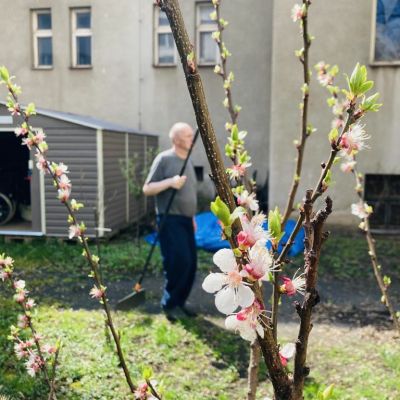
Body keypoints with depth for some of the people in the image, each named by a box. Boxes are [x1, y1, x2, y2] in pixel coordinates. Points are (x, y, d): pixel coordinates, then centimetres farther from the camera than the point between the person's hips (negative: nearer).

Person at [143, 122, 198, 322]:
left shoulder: (188, 161, 16)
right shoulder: (164, 159, -8)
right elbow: (147, 189, -10)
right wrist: (170, 182, -22)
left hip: (185, 221, 8)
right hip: (170, 221, -8)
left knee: (190, 264, 6)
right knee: (178, 262, -11)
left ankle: (179, 303, 19)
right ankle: (169, 304, 6)